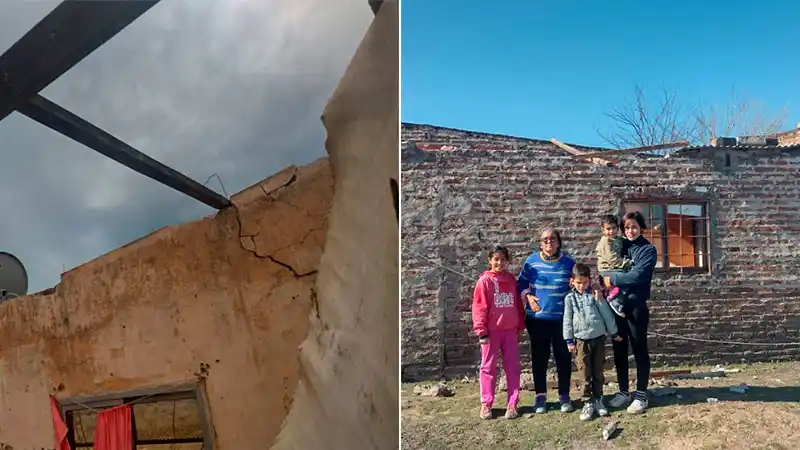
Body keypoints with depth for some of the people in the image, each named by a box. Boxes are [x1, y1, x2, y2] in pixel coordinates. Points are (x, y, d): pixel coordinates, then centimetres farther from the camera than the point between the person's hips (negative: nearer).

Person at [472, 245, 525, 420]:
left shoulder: (511, 280, 7)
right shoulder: (485, 280, -6)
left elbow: (518, 304, 12)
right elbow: (479, 307, -8)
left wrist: (520, 327, 11)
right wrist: (482, 331, -11)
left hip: (510, 330, 4)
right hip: (491, 331, -4)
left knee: (513, 367, 7)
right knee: (488, 368, 5)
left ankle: (512, 404, 15)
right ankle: (486, 404, 13)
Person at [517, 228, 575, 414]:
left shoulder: (568, 262, -1)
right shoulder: (531, 261, 0)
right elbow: (520, 283, 8)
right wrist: (528, 296, -9)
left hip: (562, 318, 0)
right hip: (537, 317, 0)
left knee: (563, 356, 7)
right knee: (539, 356, 8)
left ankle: (564, 395, 20)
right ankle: (540, 395, 19)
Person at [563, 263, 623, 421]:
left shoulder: (595, 295, 1)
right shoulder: (570, 298, 1)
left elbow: (606, 314, 5)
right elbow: (567, 320, 2)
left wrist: (613, 333, 7)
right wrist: (569, 341, 0)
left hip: (599, 337, 1)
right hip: (582, 339, -1)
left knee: (598, 372, 9)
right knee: (586, 374, 1)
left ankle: (598, 400, 21)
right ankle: (588, 403, 9)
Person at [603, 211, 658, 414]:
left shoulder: (648, 250, -5)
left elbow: (638, 275, -19)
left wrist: (612, 280, -13)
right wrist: (604, 281, -8)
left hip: (636, 305, -5)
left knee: (639, 350, 4)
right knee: (619, 350, 11)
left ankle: (641, 395, 13)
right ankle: (623, 391, 23)